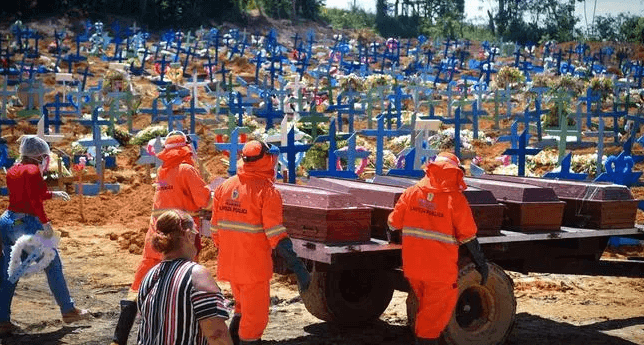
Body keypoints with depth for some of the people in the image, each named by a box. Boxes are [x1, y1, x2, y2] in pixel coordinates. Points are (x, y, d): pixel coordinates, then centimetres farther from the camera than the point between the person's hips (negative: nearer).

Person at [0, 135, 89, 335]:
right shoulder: (33, 170, -11)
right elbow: (35, 201, -21)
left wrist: (52, 195, 29)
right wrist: (45, 223, -23)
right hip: (27, 223, -8)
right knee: (53, 265, 6)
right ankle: (68, 311, 15)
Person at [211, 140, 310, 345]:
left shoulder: (224, 187, 5)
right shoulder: (267, 191, -14)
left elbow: (215, 228, 9)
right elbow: (275, 234, -20)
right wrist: (297, 266, -19)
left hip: (229, 264, 6)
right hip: (254, 267, -6)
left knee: (242, 308, 26)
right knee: (254, 317, 6)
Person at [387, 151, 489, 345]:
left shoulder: (411, 192, 1)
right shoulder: (455, 199, -10)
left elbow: (393, 224, 6)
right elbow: (468, 237, -8)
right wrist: (481, 263, 3)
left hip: (412, 266, 5)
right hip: (440, 269, -5)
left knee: (426, 303, 25)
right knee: (437, 309, 10)